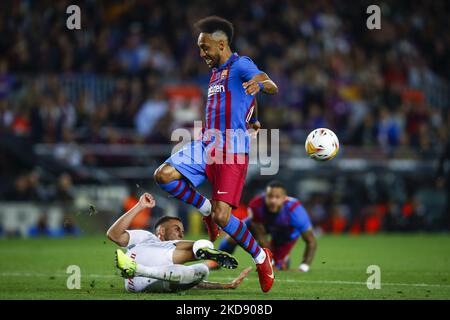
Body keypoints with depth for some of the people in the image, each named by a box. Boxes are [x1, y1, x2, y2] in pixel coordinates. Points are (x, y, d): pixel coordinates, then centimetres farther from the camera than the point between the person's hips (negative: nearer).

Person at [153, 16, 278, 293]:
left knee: (221, 217, -15)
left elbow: (272, 87, -24)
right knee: (164, 175, -13)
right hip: (207, 146, 8)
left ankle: (261, 257, 7)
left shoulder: (241, 65, -6)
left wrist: (262, 82, -44)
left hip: (232, 151, -8)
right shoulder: (216, 72, 21)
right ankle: (206, 209, 8)